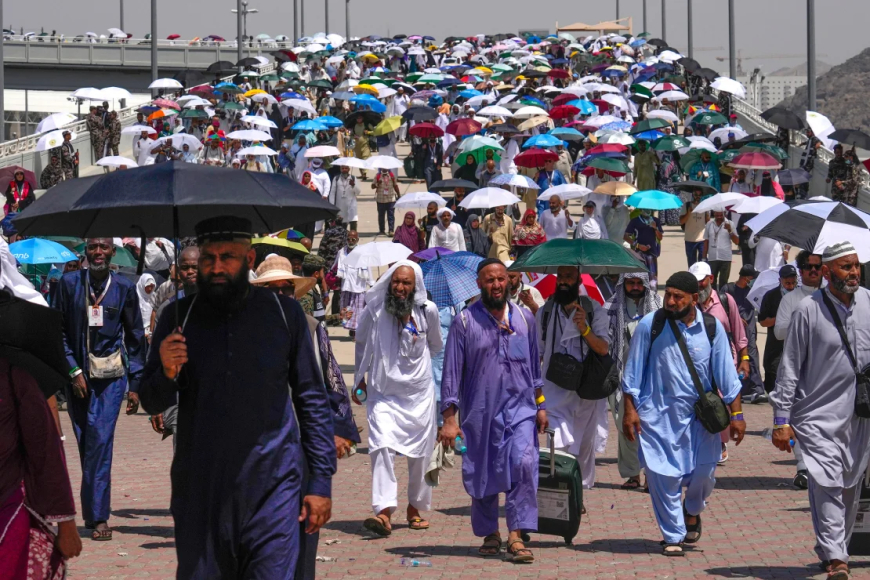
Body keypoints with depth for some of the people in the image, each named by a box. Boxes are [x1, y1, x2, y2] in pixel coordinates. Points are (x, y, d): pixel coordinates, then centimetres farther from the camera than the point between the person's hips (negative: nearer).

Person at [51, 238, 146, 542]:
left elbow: (136, 338, 8)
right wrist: (74, 371, -6)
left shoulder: (124, 287, 3)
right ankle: (94, 513, 15)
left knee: (100, 439, -14)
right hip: (77, 376, 2)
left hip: (111, 375, -1)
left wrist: (135, 385, 5)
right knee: (86, 444, 6)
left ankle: (97, 516, -13)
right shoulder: (69, 283, 2)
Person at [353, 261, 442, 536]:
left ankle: (416, 508, 24)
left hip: (419, 392, 1)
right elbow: (362, 343, 15)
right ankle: (383, 511, -24)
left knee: (420, 453, 6)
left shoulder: (427, 310, -2)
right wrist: (360, 378, 18)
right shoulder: (375, 309, -4)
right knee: (382, 447, -18)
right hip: (383, 392, -1)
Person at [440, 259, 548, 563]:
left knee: (524, 463, -19)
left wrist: (540, 405, 16)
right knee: (481, 474, 5)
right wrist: (449, 419, -7)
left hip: (520, 407, 1)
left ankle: (516, 536, -18)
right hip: (479, 410, -1)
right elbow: (452, 372, -2)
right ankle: (490, 533, 25)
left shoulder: (525, 318, 9)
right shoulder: (465, 321, -1)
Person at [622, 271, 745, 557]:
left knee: (703, 471, 1)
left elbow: (725, 373, 4)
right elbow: (633, 371, 1)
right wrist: (630, 410, -2)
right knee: (664, 475, -3)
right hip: (658, 412, -1)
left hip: (701, 413, 1)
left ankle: (692, 511, 35)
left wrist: (736, 414, 3)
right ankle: (672, 536, 12)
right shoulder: (649, 325, -6)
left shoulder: (711, 327, -1)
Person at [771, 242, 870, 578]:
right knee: (827, 485, -15)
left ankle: (837, 550, 27)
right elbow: (790, 367, -3)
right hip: (818, 414, -4)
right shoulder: (808, 310, -6)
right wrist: (782, 418, -5)